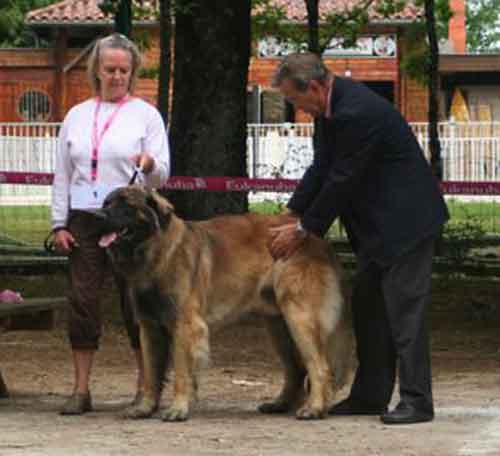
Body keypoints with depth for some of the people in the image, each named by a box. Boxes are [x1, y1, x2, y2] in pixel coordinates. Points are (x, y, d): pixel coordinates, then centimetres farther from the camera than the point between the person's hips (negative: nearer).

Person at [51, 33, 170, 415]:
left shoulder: (146, 114, 1)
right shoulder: (77, 116, 10)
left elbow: (162, 174, -4)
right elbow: (62, 174, 11)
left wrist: (150, 165, -27)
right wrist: (59, 223, 4)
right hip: (84, 220, 3)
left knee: (136, 302, 0)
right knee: (83, 300, -1)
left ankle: (147, 387, 8)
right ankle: (81, 390, 2)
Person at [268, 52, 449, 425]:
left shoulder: (357, 113, -26)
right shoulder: (332, 104, 5)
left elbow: (342, 181, -21)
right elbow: (321, 167, 10)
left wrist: (304, 230, -12)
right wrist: (292, 217, 3)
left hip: (406, 218, -11)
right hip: (378, 224, 11)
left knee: (404, 307, -10)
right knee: (368, 306, 13)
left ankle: (416, 401, -8)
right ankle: (370, 395, 19)